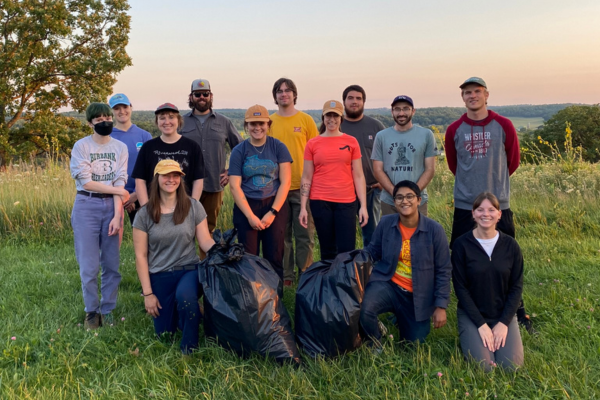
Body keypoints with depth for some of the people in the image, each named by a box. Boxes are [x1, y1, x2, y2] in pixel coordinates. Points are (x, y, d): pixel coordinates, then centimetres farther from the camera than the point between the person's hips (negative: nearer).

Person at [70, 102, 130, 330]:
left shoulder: (120, 148, 4)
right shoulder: (81, 146, -2)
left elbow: (120, 182, -4)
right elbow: (86, 182, -10)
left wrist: (117, 215, -12)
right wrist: (119, 191, -6)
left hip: (112, 206, 2)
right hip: (87, 207, -2)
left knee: (111, 263, 5)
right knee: (89, 265, 0)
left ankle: (107, 309, 20)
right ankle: (92, 311, 18)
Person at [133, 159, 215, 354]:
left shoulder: (193, 207, -3)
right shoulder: (144, 214, -3)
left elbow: (205, 241, -5)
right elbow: (141, 256, -2)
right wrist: (147, 293, -5)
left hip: (189, 270, -2)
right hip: (159, 275, 2)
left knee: (184, 295, -37)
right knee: (164, 332, 8)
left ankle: (189, 348, -12)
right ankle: (176, 311, 43)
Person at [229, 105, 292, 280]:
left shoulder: (278, 147, 1)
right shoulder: (238, 151, 1)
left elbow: (285, 182, -3)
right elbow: (234, 186, -4)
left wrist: (272, 212, -10)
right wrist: (250, 216, -11)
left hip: (275, 206, 0)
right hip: (246, 207, 0)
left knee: (274, 257, 3)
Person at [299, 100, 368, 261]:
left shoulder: (351, 142, 4)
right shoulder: (313, 144, 4)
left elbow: (358, 176, 4)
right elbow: (306, 178, 5)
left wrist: (363, 206, -2)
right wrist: (303, 207, 0)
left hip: (346, 202, 0)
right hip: (320, 202, 0)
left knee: (347, 250, -2)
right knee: (328, 250, 10)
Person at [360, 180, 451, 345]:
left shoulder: (434, 229, -11)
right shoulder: (385, 223, -8)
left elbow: (443, 270, -5)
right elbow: (372, 252, 5)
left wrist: (440, 306, -6)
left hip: (417, 296, 1)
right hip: (387, 284, 0)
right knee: (364, 310, -32)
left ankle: (400, 319, 43)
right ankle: (376, 343, 4)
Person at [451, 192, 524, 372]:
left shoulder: (511, 245, -3)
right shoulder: (462, 244, -10)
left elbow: (516, 287, 0)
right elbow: (460, 288, -9)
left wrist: (504, 322, -10)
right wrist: (481, 324, -14)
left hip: (503, 315, 2)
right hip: (472, 314, -2)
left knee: (511, 366, -14)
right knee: (482, 366, -18)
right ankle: (469, 337, 12)